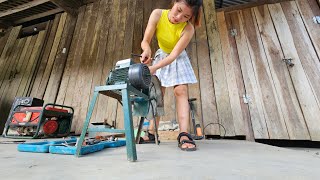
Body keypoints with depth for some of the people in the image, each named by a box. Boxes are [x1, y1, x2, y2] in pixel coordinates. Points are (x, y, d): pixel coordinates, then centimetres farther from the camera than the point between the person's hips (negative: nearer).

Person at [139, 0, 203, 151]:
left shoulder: (188, 29, -26)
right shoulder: (157, 14, -19)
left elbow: (174, 54, -31)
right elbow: (145, 41, -19)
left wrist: (154, 68, -43)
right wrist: (147, 50, -42)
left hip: (177, 59, -2)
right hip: (161, 56, 2)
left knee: (181, 91, -20)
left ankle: (184, 135, -20)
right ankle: (151, 133, 5)